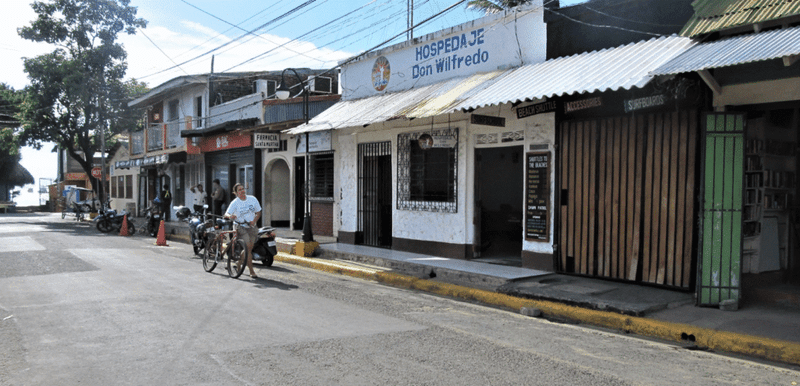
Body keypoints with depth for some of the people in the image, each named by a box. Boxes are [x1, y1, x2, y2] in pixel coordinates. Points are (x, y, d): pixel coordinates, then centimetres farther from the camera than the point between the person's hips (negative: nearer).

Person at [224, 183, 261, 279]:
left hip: (251, 227, 4)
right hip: (241, 227, -4)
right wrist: (230, 216, -40)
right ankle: (251, 271, -12)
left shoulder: (252, 199, 5)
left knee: (249, 249, 3)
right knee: (248, 247, -17)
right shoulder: (235, 202, -6)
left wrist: (254, 221, -7)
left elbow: (258, 212, 11)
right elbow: (226, 214, -17)